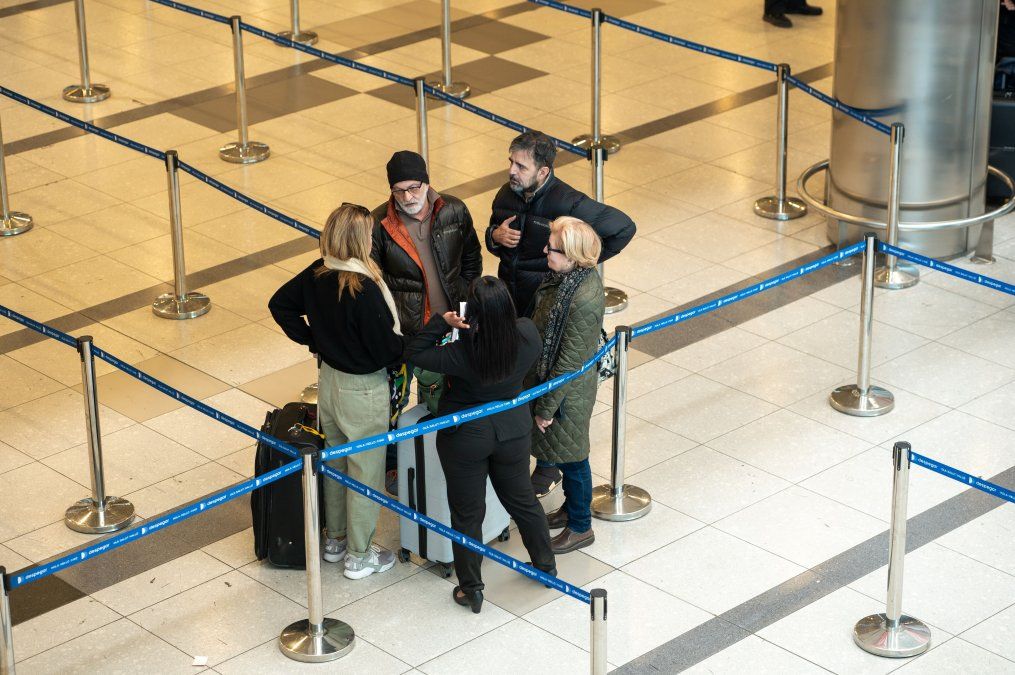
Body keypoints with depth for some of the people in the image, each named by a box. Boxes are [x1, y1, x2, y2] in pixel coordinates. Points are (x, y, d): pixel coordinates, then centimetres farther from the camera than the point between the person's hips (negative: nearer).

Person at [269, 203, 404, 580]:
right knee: (366, 474, 10)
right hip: (363, 391, -7)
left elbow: (280, 304, 6)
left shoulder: (317, 274, -8)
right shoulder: (364, 289, -30)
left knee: (335, 464, 24)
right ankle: (359, 557, 23)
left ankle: (335, 541, 40)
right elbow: (386, 348, -25)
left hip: (329, 379, 7)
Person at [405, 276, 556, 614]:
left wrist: (442, 321, -29)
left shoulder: (463, 353, -32)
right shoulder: (527, 334, -20)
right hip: (513, 430, 4)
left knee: (467, 513, 13)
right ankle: (546, 565, 42)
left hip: (466, 438, -4)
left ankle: (471, 588, 25)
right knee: (522, 499, 25)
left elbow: (414, 353, -22)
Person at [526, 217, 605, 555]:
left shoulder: (583, 300, -35)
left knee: (570, 458, 12)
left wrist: (547, 407, -17)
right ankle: (572, 508, 49)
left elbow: (569, 362, -27)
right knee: (562, 453, 27)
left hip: (568, 392, -8)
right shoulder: (565, 276, -7)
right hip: (547, 375, 8)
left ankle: (580, 527, 33)